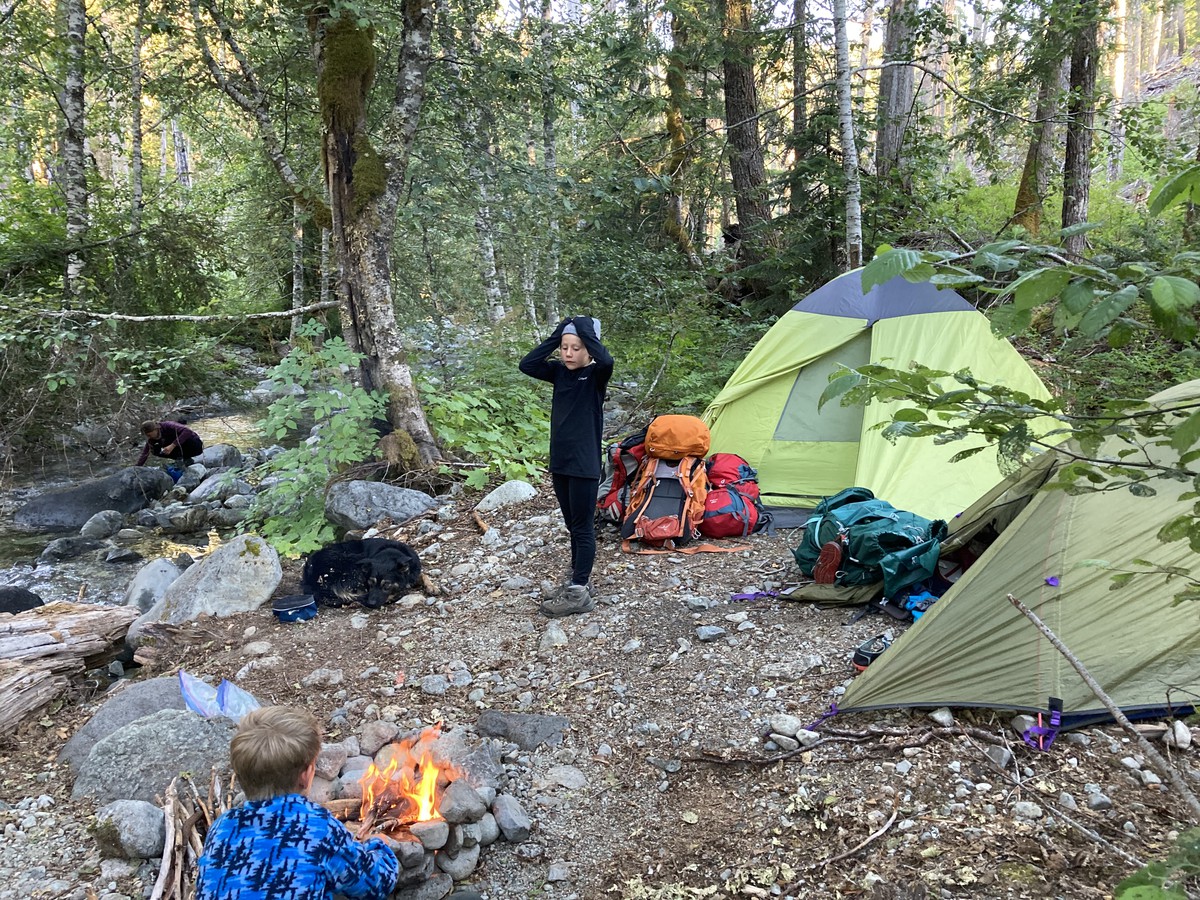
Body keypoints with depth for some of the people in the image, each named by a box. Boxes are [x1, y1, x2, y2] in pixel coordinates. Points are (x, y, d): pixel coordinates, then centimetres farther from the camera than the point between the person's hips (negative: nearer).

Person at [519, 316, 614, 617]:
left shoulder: (596, 374, -10)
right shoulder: (559, 372, 6)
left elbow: (606, 360, -32)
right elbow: (526, 364, -6)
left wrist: (586, 330, -19)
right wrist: (555, 336, -9)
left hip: (584, 465, -7)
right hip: (560, 462, 7)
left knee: (583, 527, -1)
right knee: (573, 526, 15)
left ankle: (578, 593, 2)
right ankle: (579, 582, 26)